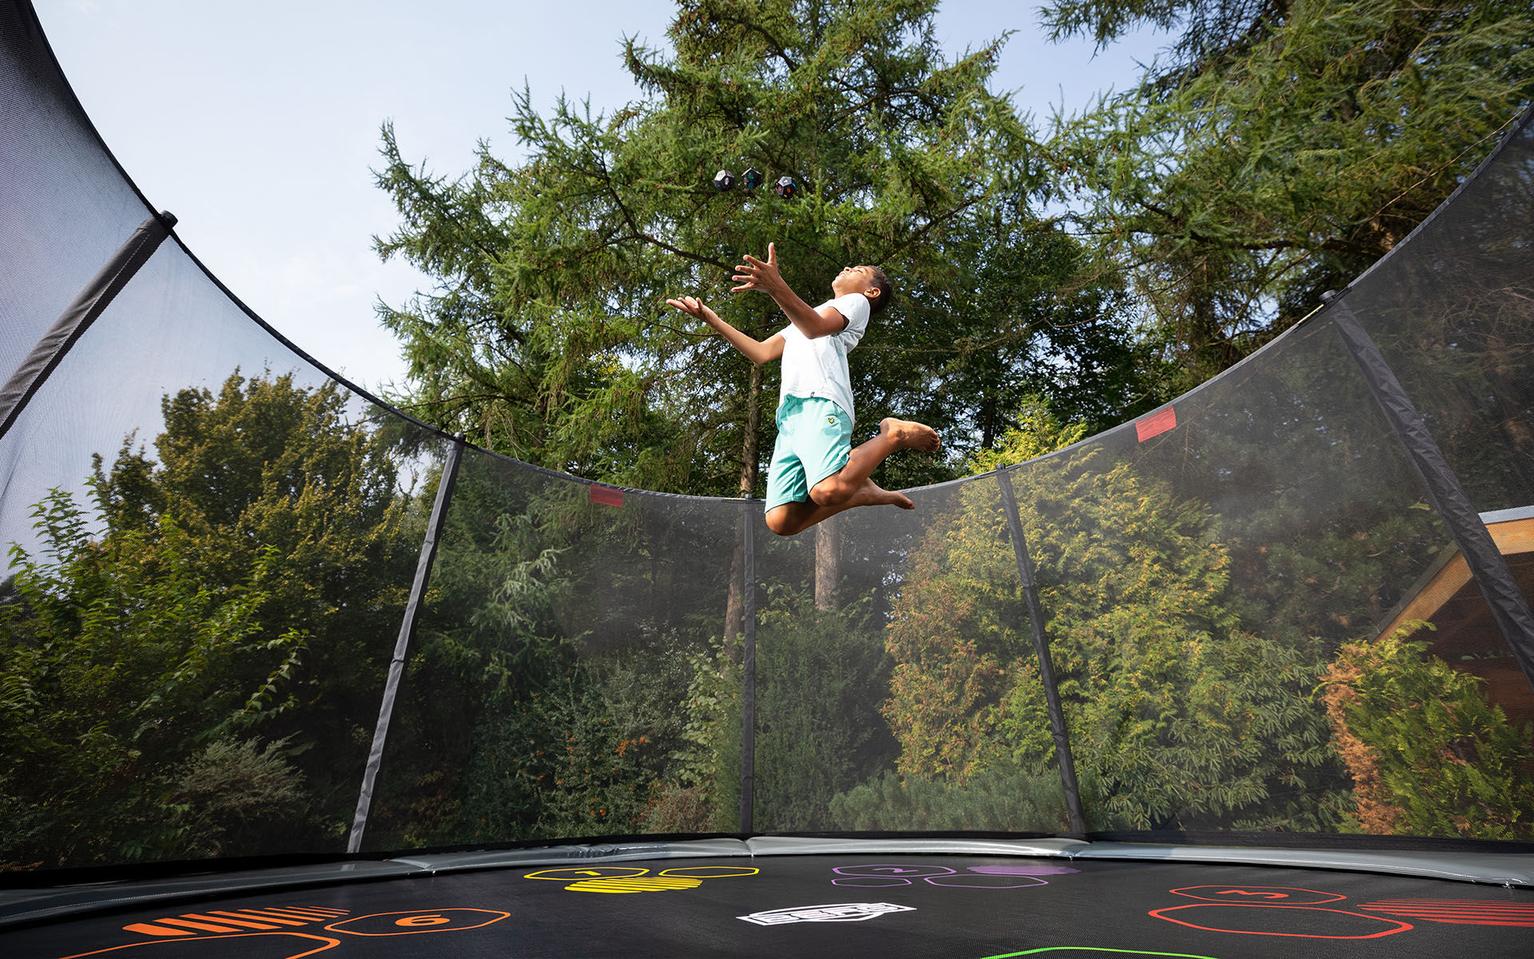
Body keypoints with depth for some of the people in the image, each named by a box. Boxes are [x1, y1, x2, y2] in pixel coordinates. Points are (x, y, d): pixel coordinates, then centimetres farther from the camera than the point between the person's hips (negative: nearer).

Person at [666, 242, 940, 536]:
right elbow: (762, 353, 35)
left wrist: (776, 287, -24)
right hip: (789, 415, 7)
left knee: (828, 491, -34)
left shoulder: (856, 303, 17)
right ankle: (860, 492, 6)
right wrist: (711, 318, 30)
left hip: (820, 404, -7)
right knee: (780, 521, -12)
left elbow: (815, 327, -7)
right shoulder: (807, 316, 42)